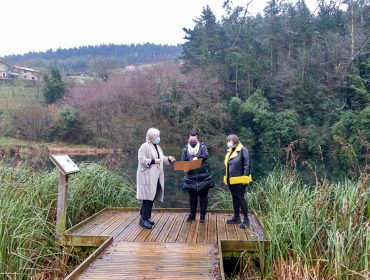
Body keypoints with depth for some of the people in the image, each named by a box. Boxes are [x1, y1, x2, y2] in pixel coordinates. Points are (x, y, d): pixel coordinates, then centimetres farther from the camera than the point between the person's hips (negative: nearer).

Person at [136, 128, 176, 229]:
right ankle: (143, 219, -6)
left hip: (156, 176, 8)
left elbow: (161, 159, 22)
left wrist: (168, 158, 5)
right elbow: (141, 160, -16)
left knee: (152, 197, 9)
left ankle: (147, 217, 18)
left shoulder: (157, 147, 17)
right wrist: (153, 161, -22)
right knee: (147, 197, -11)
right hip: (147, 176, -8)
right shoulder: (144, 147, -10)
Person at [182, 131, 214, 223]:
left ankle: (203, 215, 17)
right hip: (191, 177, 2)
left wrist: (196, 158, -32)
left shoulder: (202, 146, 0)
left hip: (203, 177, -1)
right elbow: (183, 162, -2)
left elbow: (205, 155, -20)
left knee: (203, 197, 6)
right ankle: (192, 214, 24)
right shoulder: (185, 149, 4)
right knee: (192, 197, 11)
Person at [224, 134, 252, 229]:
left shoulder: (242, 150, -12)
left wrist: (245, 177, -18)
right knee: (234, 198, 15)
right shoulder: (229, 151, 13)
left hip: (239, 180, -8)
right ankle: (236, 217, 26)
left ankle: (246, 219, 5)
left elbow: (246, 164, -14)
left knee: (240, 198, -4)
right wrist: (226, 177, 15)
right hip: (231, 180, 8)